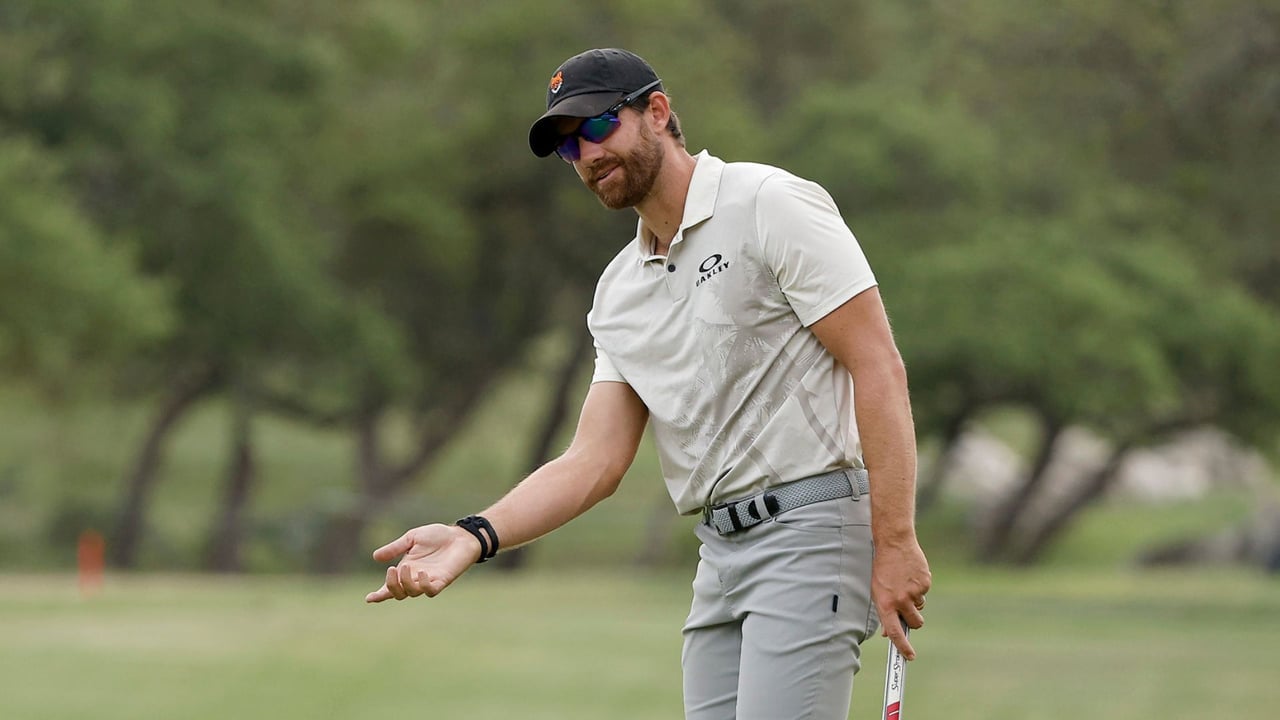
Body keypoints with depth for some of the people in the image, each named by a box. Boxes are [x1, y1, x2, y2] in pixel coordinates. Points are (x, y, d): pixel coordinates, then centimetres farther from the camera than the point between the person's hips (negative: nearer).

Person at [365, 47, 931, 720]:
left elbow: (879, 368, -12)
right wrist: (473, 537, -4)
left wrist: (895, 543, -18)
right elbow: (596, 461, 12)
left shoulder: (772, 206, -6)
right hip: (721, 551, 8)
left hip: (813, 529, -8)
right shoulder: (618, 292, 16)